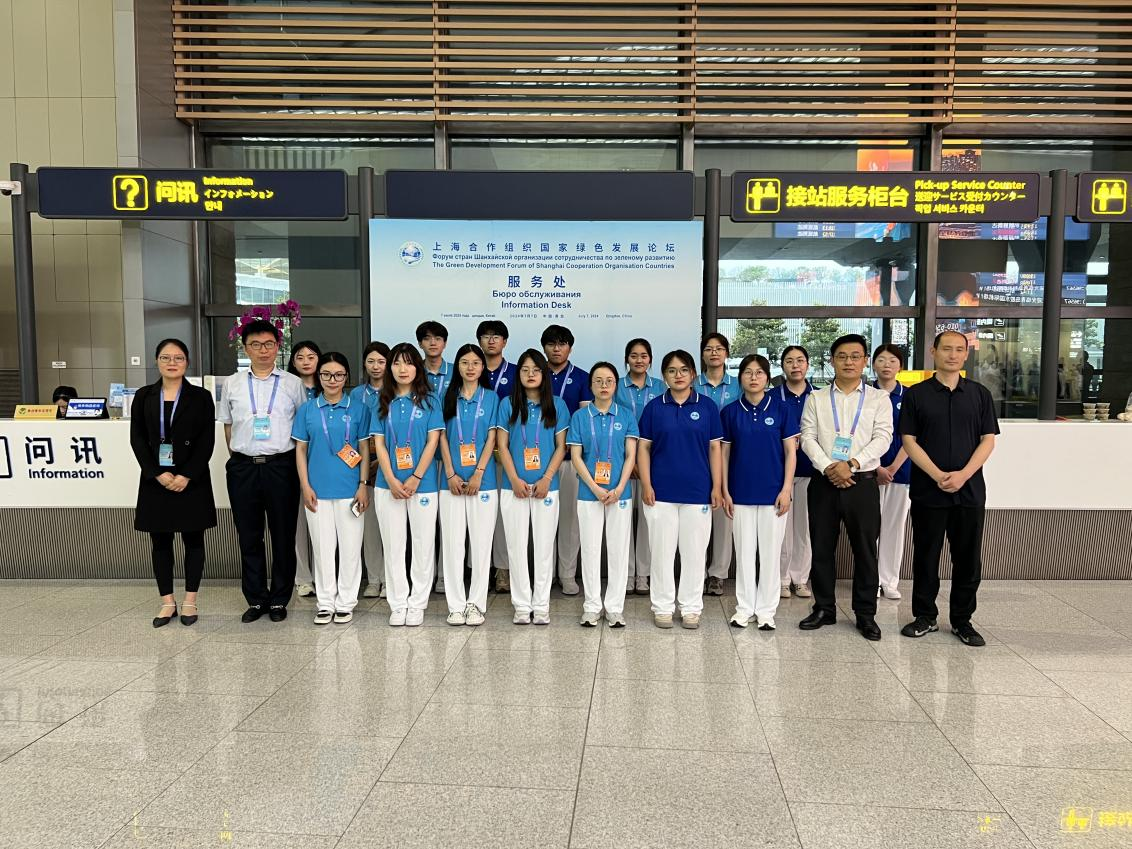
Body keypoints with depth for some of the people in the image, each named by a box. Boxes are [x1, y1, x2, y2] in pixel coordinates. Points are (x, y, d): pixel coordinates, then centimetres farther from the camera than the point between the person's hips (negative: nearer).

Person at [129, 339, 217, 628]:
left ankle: (190, 600, 14)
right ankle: (167, 601, 16)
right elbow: (137, 439, 1)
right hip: (155, 479, 2)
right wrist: (157, 474, -10)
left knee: (193, 539, 4)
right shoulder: (144, 396, 7)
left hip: (191, 480, -2)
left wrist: (186, 476, -14)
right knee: (160, 541, 6)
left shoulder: (201, 397, 0)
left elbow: (207, 441, -5)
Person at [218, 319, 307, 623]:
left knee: (283, 535, 4)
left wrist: (298, 460, 1)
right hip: (243, 467, 2)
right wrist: (238, 457, 9)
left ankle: (279, 599, 17)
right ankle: (256, 599, 20)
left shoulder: (292, 383, 4)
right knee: (249, 536, 8)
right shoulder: (232, 384, 9)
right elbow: (227, 424, 15)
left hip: (281, 465, -2)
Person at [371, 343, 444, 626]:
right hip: (388, 485, 2)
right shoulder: (383, 402, 8)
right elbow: (379, 444, 4)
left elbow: (433, 441, -4)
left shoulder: (429, 400, 2)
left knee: (424, 545, 3)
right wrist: (392, 481, -8)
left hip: (422, 483, -2)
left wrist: (415, 479, -11)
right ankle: (397, 604, 16)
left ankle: (417, 604, 14)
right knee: (393, 546, 6)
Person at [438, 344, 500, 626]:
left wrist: (478, 474, -11)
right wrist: (451, 475, -6)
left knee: (481, 542, 1)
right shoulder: (448, 397, 9)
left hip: (482, 480, -1)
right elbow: (443, 438, 4)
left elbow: (491, 438, -1)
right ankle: (456, 605, 10)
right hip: (452, 481, 1)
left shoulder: (491, 398, 6)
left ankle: (476, 604, 10)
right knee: (452, 543, 2)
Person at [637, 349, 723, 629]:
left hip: (697, 491, 0)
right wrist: (646, 485, -5)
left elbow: (715, 449, 4)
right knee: (662, 550, 6)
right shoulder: (654, 407, 3)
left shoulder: (707, 406, 3)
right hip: (661, 491, 0)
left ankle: (691, 607, 19)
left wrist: (717, 487, -1)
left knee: (694, 551, 6)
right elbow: (643, 448, 3)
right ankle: (663, 606, 17)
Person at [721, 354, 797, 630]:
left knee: (770, 552, 6)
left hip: (772, 492, -1)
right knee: (744, 552, 8)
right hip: (741, 493, 1)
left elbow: (790, 452, 0)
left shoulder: (780, 409, -2)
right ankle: (744, 608, 20)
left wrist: (786, 489, -7)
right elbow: (724, 453, 4)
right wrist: (725, 491, 0)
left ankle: (766, 610, 18)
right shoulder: (730, 412, 1)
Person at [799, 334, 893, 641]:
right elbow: (807, 437, 1)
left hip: (862, 483, -1)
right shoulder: (816, 398, 9)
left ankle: (865, 614, 15)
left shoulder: (879, 398, 6)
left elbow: (882, 438, -4)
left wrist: (852, 463, -17)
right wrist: (828, 467, -14)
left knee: (865, 549, 3)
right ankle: (824, 609, 19)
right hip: (824, 482, 1)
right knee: (821, 548, 6)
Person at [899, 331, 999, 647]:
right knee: (926, 556, 6)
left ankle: (962, 620, 19)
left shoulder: (980, 394, 8)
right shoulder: (916, 394, 2)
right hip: (927, 490, -1)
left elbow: (988, 440, 3)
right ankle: (925, 616, 20)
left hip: (970, 490, 2)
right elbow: (909, 441, -3)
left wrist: (963, 474, -12)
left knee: (968, 558, 6)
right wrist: (938, 475, -14)